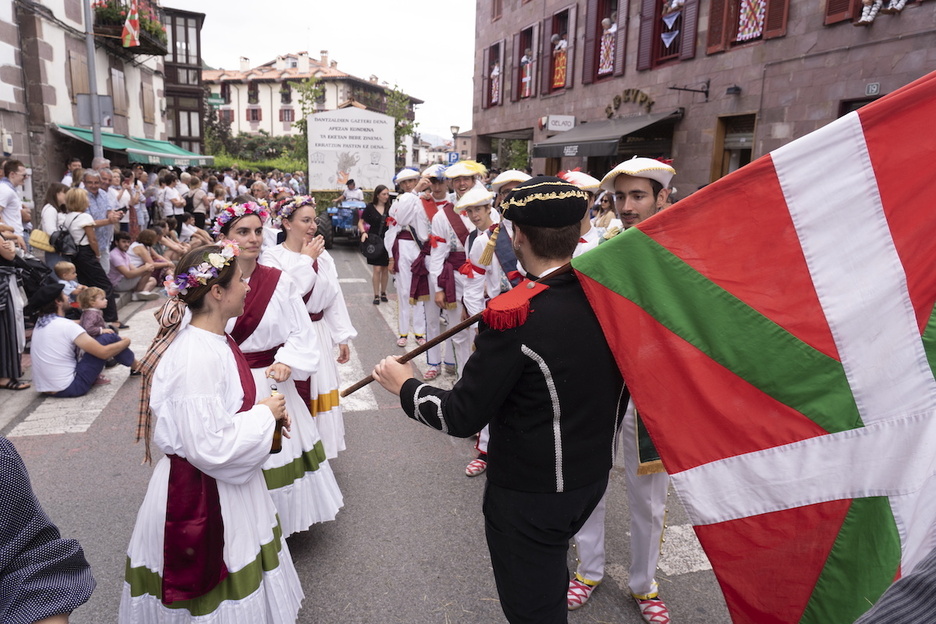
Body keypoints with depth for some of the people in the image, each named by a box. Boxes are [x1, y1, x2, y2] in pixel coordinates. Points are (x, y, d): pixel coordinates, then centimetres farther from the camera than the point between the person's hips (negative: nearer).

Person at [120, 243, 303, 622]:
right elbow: (211, 448, -30)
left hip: (226, 485, 9)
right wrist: (265, 414, -18)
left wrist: (264, 405, 2)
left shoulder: (211, 338, 0)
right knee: (217, 591, 12)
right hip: (203, 495, -9)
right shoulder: (197, 357, -29)